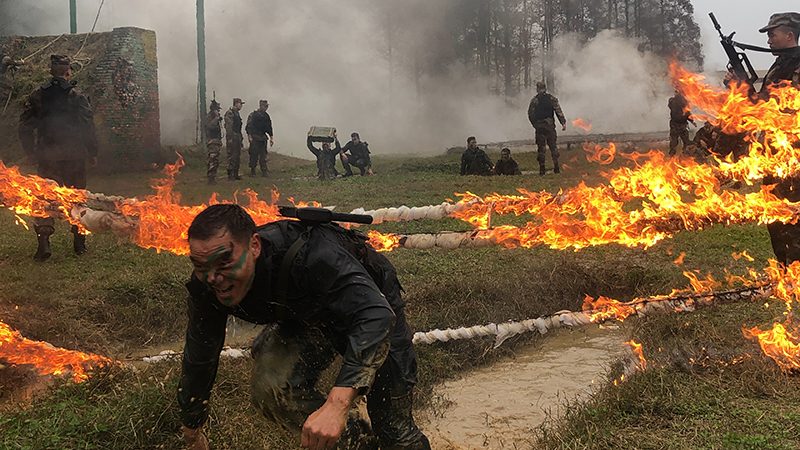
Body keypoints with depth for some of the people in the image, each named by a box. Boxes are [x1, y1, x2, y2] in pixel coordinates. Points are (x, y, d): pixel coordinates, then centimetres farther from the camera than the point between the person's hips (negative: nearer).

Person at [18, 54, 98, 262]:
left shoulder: (37, 95, 4)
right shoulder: (76, 95, -4)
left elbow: (25, 126, 4)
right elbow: (88, 126, -8)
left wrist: (31, 153, 13)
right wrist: (92, 153, 0)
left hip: (46, 157, 2)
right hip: (73, 156, -1)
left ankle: (43, 242, -7)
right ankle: (79, 244, 15)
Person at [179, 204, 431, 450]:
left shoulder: (309, 254, -43)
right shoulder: (207, 285, -24)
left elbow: (376, 317, -52)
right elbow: (199, 356, -7)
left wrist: (336, 405, -63)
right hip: (308, 317, 5)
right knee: (269, 388, -21)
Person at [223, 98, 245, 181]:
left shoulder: (237, 113, 18)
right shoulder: (229, 113, -11)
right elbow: (228, 126, -17)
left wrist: (241, 138, 22)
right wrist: (230, 138, -22)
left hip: (237, 137, 9)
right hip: (232, 138, -9)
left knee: (238, 157, 11)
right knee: (232, 157, -8)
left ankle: (235, 174, 18)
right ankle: (230, 176, -6)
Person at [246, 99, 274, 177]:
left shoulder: (266, 116, 14)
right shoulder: (253, 115, -4)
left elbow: (269, 127, 19)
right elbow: (249, 126, -8)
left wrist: (271, 138, 14)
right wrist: (249, 136, -16)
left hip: (263, 138, 5)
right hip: (254, 138, -5)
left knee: (263, 156, 2)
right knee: (254, 155, -2)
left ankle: (264, 172, 2)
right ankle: (252, 171, 7)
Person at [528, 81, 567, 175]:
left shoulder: (534, 100, 0)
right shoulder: (552, 98, 3)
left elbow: (530, 114, 0)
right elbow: (559, 111, -3)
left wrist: (535, 124, 12)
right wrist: (563, 123, -3)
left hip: (539, 126, -1)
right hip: (550, 125, 1)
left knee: (541, 148, 4)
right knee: (553, 147, 9)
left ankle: (542, 169, 2)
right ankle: (556, 168, 4)